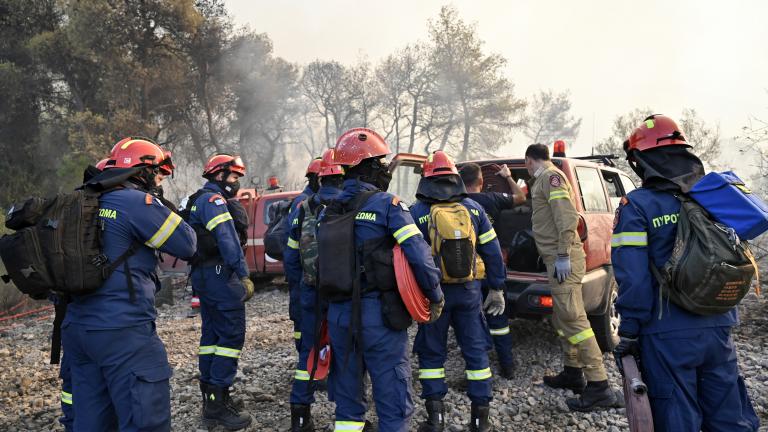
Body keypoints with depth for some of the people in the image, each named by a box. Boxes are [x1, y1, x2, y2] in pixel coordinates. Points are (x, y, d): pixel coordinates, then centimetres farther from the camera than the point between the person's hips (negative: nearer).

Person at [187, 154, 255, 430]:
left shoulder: (197, 200, 21)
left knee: (212, 334, 13)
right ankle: (218, 404, -7)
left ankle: (210, 396, 21)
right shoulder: (214, 200, -10)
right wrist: (243, 275, -25)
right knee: (232, 335, -9)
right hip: (220, 275, -10)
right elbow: (227, 241, -21)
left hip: (202, 274, 10)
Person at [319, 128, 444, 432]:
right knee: (393, 400, 6)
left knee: (347, 396, 19)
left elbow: (321, 261, 10)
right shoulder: (387, 204, -10)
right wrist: (436, 297, -3)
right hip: (378, 314, -6)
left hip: (338, 314, 6)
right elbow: (419, 256, -16)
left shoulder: (328, 210, 8)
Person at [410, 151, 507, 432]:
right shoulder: (473, 209, 2)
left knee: (431, 353, 11)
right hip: (469, 291, 2)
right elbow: (492, 252, 4)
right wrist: (496, 289, 12)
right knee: (475, 350, 12)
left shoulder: (417, 213, -7)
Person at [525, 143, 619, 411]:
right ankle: (572, 373, 26)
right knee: (563, 318, 16)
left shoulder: (551, 176, -9)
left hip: (562, 260, -11)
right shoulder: (544, 179, 21)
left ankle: (599, 386, -9)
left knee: (573, 319, -12)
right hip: (557, 258, 11)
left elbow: (567, 217, -21)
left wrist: (563, 255, -23)